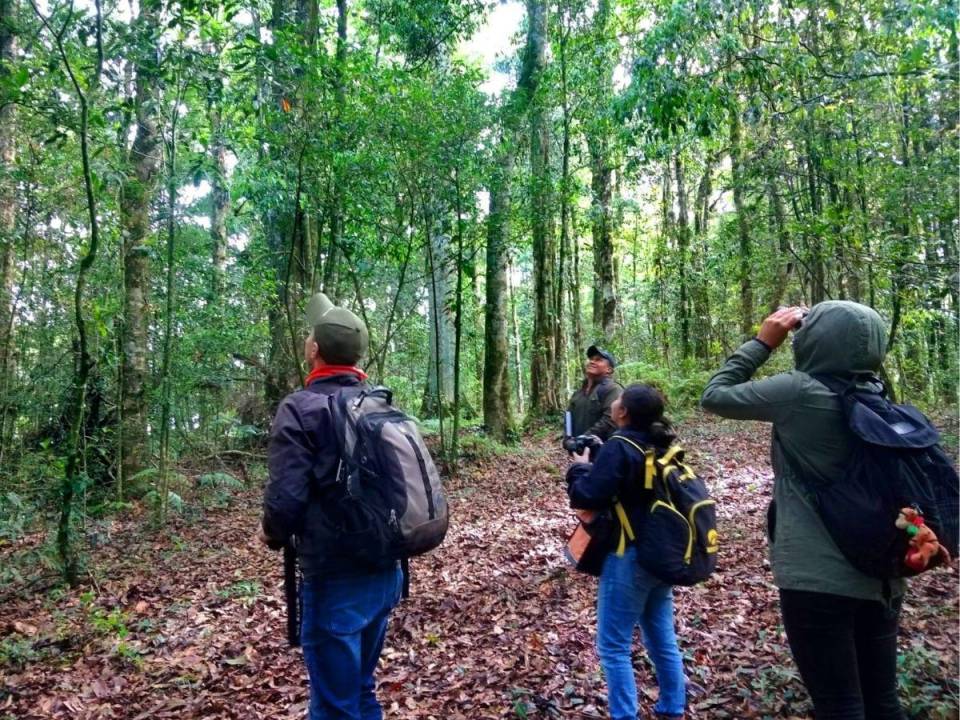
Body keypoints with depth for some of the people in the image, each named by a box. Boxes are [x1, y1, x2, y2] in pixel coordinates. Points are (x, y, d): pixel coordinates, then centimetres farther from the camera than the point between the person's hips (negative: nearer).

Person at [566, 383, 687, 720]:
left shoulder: (618, 447, -18)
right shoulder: (661, 446, 6)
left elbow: (586, 496, -23)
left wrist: (579, 468, -3)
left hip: (631, 556, -8)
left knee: (614, 646, 3)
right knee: (663, 639, 19)